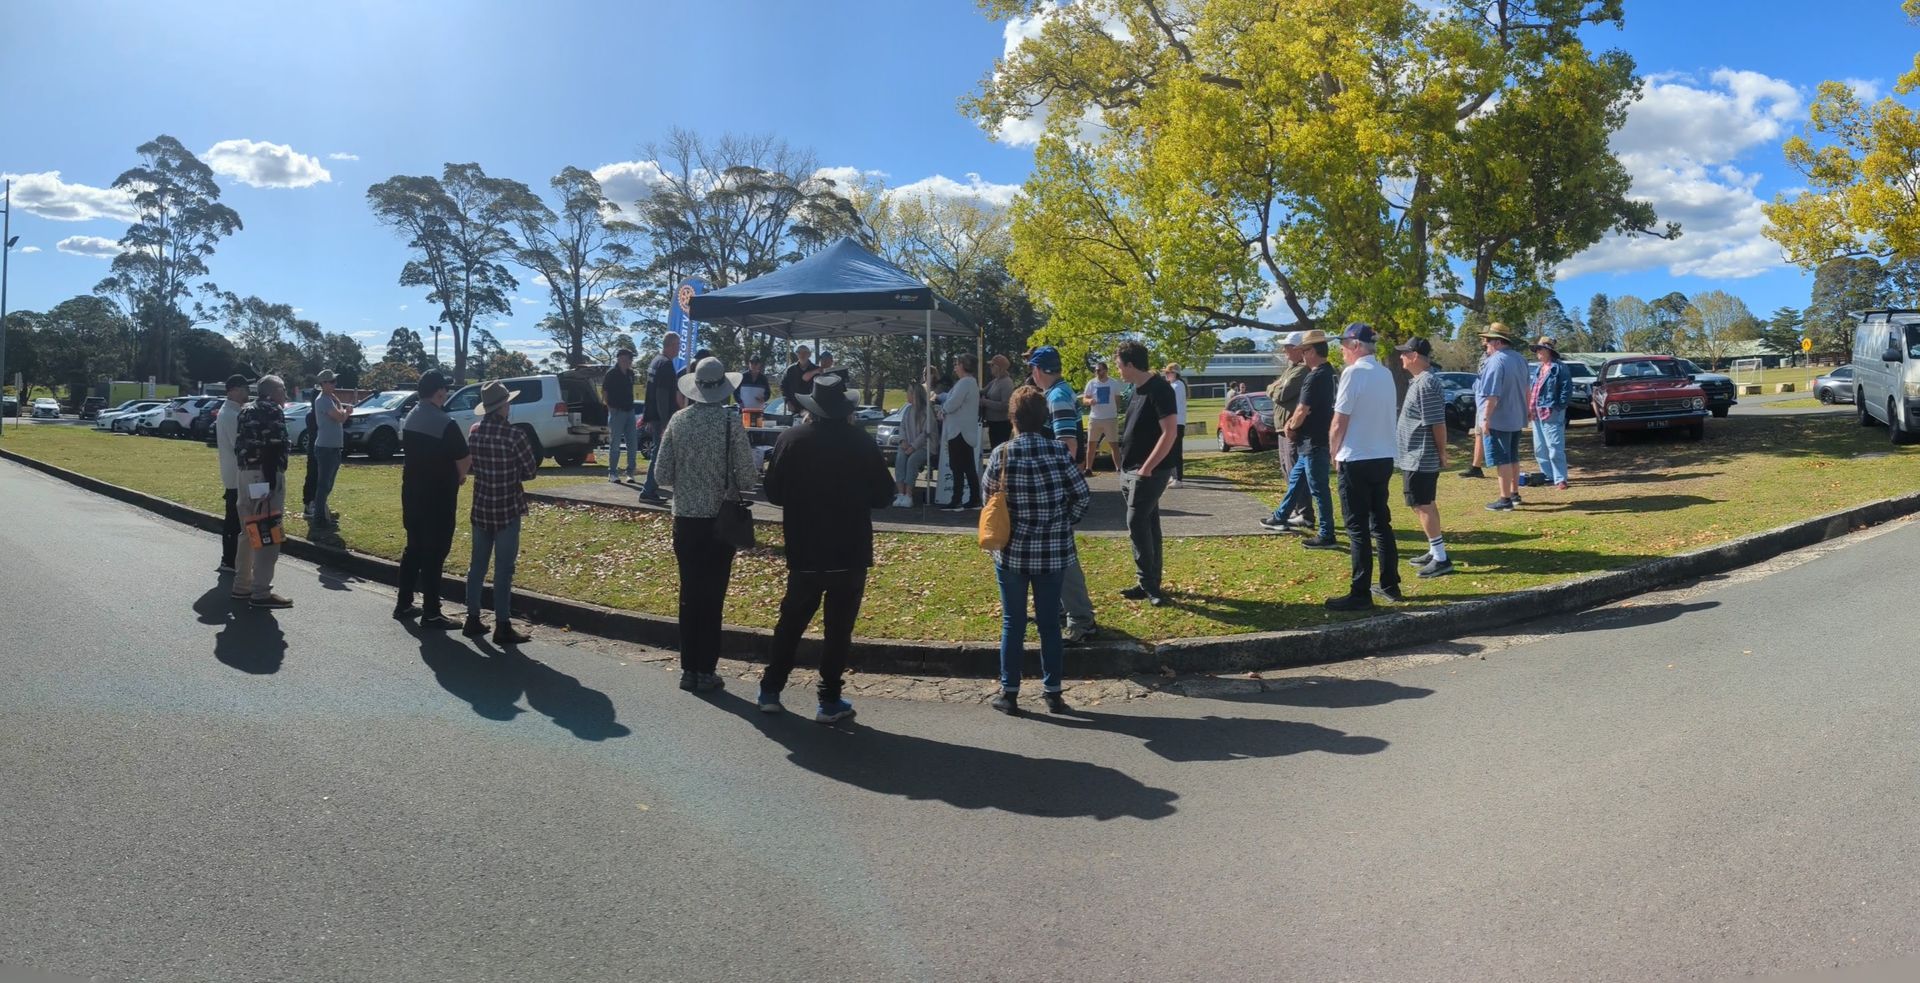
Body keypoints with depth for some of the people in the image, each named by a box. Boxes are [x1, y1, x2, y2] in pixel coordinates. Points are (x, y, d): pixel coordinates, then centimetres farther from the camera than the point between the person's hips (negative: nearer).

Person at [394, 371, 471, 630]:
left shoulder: (409, 419, 8)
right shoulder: (446, 424, -19)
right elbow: (465, 461, -17)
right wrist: (459, 476, 6)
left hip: (412, 492, 8)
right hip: (439, 496, -8)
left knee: (414, 549, 18)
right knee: (434, 554, -2)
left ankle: (404, 604, 24)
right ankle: (431, 613, 2)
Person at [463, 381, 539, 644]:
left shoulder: (474, 432, 1)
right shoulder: (513, 435, -17)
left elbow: (469, 467, 10)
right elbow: (530, 472, -9)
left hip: (480, 507, 6)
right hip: (507, 509, -6)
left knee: (477, 564, 15)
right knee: (503, 569, -1)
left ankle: (473, 619, 22)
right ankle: (503, 627, 3)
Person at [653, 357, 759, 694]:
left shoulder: (677, 421, -2)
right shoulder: (732, 423, -11)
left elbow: (662, 473, 0)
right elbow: (747, 477, -11)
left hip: (685, 519, 3)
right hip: (719, 521, -3)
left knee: (689, 595, 12)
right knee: (712, 598, 5)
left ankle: (688, 669, 18)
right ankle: (706, 672, 10)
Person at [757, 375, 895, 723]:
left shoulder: (791, 439, -5)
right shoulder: (862, 442, -10)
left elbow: (773, 493, 0)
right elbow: (883, 496, -3)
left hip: (804, 551, 2)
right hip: (850, 552, -2)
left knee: (791, 620, 17)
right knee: (838, 627, 6)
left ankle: (770, 691, 23)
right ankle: (829, 701, 10)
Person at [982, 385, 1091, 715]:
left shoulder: (1001, 454, -9)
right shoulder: (1060, 452, -9)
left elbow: (990, 498, 1)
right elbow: (1082, 497, -4)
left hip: (1011, 551, -1)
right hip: (1053, 552, 1)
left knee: (1012, 623, 9)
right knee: (1049, 622, 11)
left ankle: (1009, 693, 15)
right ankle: (1053, 692, 18)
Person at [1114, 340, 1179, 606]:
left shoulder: (1159, 390, -16)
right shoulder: (1138, 389, 12)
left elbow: (1170, 433, -21)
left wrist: (1147, 468, -21)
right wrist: (1125, 465, 13)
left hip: (1149, 471, -9)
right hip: (1131, 470, 9)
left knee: (1137, 525, -9)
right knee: (1147, 525, 12)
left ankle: (1148, 585, 0)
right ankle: (1151, 584, 19)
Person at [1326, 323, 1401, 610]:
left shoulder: (1353, 373, -14)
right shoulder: (1386, 374, 10)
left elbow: (1339, 422, -14)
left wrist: (1335, 453, 2)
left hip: (1357, 461, -7)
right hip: (1384, 458, 7)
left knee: (1358, 529, -2)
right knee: (1381, 523, 16)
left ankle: (1360, 594, 1)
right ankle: (1390, 585, 21)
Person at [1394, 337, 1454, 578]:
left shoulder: (1426, 384, -20)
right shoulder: (1421, 381, 13)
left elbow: (1438, 423, -21)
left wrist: (1442, 454, -15)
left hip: (1419, 459, -10)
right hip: (1416, 457, 10)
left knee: (1422, 506, -6)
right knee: (1425, 505, 17)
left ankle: (1441, 559, -2)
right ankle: (1435, 551, 27)